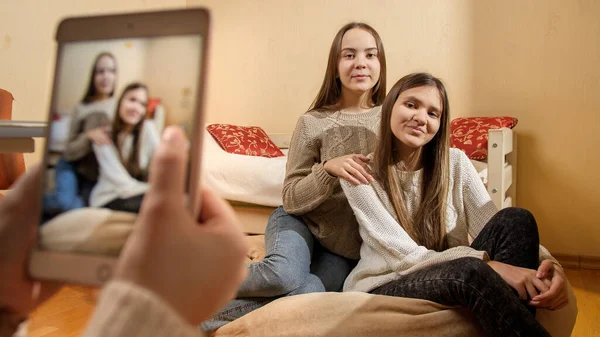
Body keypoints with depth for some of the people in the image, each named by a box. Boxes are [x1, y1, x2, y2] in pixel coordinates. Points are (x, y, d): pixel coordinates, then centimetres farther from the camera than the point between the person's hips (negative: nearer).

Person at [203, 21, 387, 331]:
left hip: (349, 248, 2)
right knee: (284, 273, -35)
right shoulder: (312, 123, -7)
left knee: (310, 292, -29)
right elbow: (292, 200, -7)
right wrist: (329, 169, -23)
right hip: (302, 223, -2)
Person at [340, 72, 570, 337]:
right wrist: (489, 266, -29)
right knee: (470, 272, -36)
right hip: (382, 290, -4)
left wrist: (546, 262, -28)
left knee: (515, 220, -20)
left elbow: (495, 227, -7)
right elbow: (406, 258, -17)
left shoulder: (455, 163, 2)